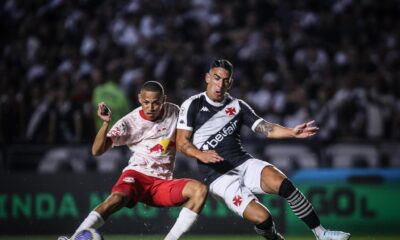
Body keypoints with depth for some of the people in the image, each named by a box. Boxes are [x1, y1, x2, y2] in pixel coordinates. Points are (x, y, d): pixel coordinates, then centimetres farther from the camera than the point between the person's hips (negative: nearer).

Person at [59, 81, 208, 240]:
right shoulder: (129, 122, -6)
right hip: (137, 173, -3)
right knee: (118, 197, -36)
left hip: (164, 183, 3)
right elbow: (96, 151, -11)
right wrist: (105, 123, -25)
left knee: (200, 190, -24)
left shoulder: (174, 112, 3)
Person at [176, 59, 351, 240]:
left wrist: (292, 132, -14)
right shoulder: (192, 105, 0)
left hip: (244, 164, 4)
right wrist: (201, 154, -25)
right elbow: (181, 142, -5)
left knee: (283, 184, -26)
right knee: (261, 217, -24)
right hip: (218, 177, -4)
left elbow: (266, 129, 4)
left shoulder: (237, 106, 11)